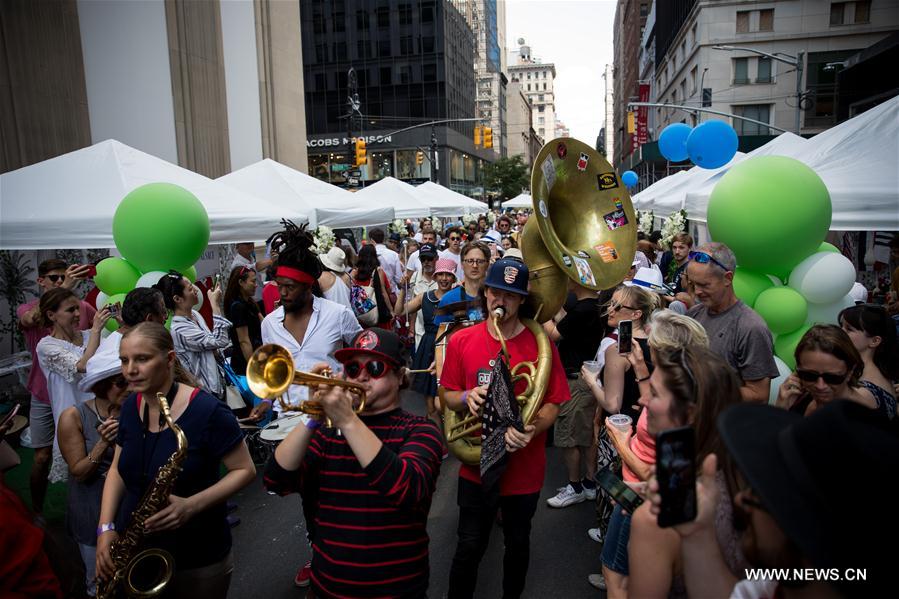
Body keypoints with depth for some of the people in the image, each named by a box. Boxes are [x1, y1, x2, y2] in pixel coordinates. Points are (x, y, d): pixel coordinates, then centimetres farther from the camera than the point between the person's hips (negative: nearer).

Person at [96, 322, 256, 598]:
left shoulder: (206, 411, -22)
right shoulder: (131, 406, -2)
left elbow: (245, 470, -16)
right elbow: (117, 469, 9)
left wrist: (192, 505, -27)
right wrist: (105, 528, -3)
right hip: (132, 551, 5)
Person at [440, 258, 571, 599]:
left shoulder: (540, 344, -10)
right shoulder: (461, 341, -6)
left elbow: (553, 404, -8)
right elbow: (446, 395, 2)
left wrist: (531, 429, -28)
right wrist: (466, 397, -20)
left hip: (524, 469, 0)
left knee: (517, 542, 21)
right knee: (469, 546, 13)